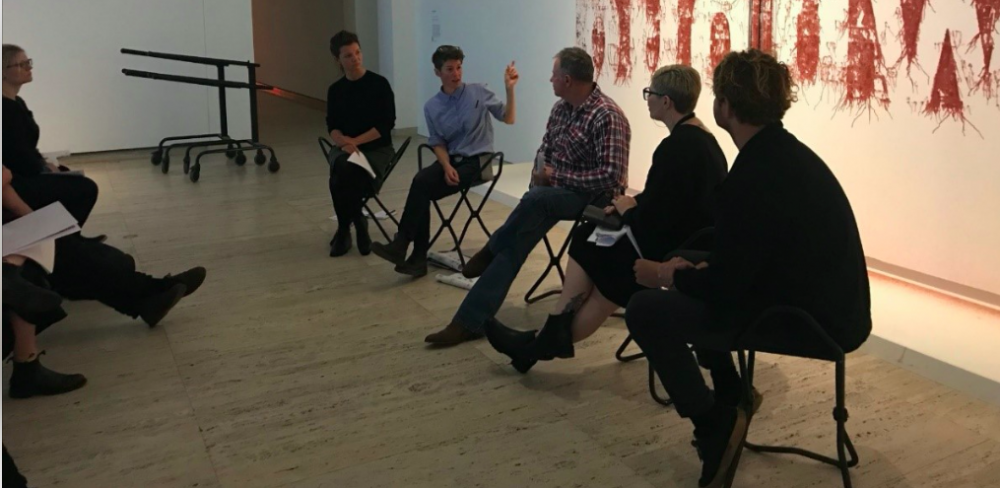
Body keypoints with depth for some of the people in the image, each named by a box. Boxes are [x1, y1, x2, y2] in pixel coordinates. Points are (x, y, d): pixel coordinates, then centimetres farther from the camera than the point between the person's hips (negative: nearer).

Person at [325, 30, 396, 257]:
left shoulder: (379, 84, -4)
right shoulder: (335, 89, 9)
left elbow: (387, 124, -9)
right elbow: (332, 126, 5)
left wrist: (356, 141, -16)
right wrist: (343, 142, -18)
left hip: (377, 148, -3)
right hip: (345, 147, 3)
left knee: (342, 176, -32)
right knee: (341, 169, -33)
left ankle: (345, 228, -8)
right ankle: (357, 224, -14)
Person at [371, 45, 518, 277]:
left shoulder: (479, 92, -2)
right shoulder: (432, 107, 5)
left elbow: (508, 119, 0)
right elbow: (438, 143, 7)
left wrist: (509, 88, -14)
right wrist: (447, 167, -12)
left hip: (477, 160, -3)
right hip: (450, 159, 3)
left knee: (423, 188, -24)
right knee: (421, 181, -28)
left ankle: (402, 246, -17)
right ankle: (418, 257, -25)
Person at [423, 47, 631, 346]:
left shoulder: (607, 117, -18)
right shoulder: (561, 108, 7)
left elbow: (612, 176, -25)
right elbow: (544, 151, 17)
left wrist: (556, 177, -21)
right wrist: (540, 175, -6)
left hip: (594, 197, -6)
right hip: (556, 190, 7)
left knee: (536, 200, -35)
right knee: (519, 238, -17)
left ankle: (490, 252, -7)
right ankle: (470, 321, -20)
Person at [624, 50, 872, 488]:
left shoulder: (755, 173, -24)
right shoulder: (786, 152, 6)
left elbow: (723, 286, -20)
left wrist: (664, 275, -3)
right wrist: (689, 268, 12)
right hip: (827, 304, 10)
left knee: (646, 310, -10)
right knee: (688, 286, 23)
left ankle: (716, 424, 2)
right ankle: (729, 400, 27)